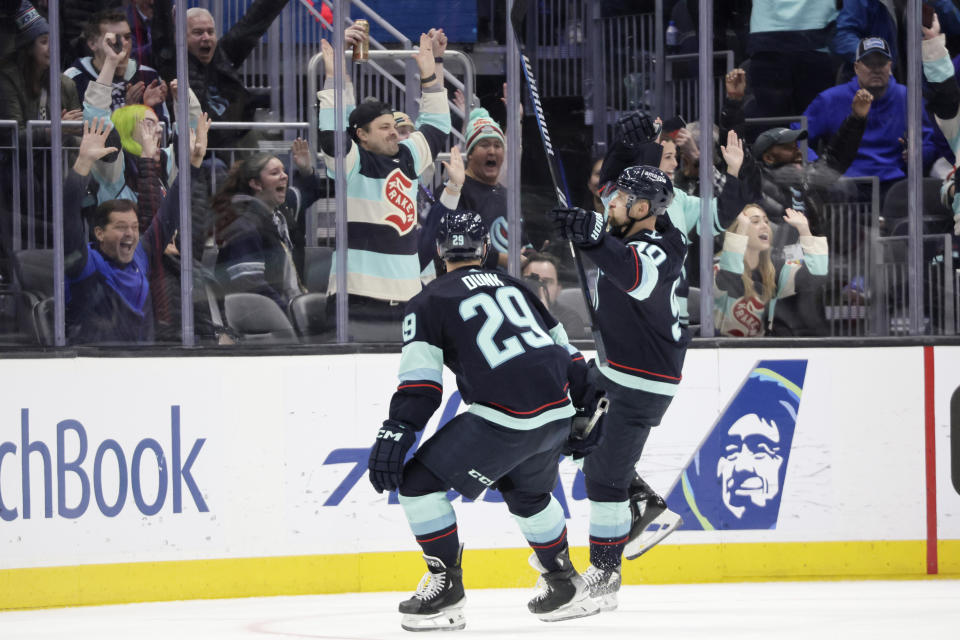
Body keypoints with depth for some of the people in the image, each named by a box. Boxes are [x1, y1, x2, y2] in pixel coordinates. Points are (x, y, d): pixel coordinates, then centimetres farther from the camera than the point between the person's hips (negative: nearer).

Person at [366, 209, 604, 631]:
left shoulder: (429, 302, 5)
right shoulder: (513, 287, 23)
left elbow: (420, 381, -8)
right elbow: (563, 347, 26)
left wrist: (396, 433, -11)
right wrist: (585, 408, 34)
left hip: (504, 420, -7)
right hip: (557, 413, 7)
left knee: (419, 482, 4)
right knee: (528, 494, 32)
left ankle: (446, 589, 2)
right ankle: (565, 587, 37)